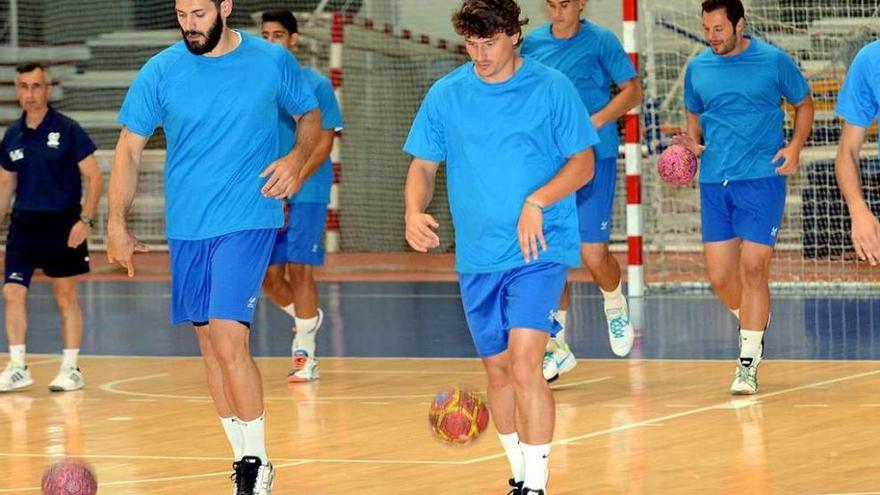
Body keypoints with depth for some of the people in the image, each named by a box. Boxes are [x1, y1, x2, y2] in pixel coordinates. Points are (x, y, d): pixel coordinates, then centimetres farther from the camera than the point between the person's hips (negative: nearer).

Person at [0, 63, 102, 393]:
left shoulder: (67, 130, -7)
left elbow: (94, 177, -6)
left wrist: (85, 220, -14)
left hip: (62, 225, -4)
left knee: (66, 298, 3)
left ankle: (70, 369, 12)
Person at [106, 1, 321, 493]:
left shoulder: (274, 61, -3)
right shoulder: (161, 72, -1)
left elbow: (310, 115, 14)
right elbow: (130, 148, 4)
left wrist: (297, 158, -7)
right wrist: (117, 223, -3)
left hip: (248, 220, -4)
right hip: (186, 227, 4)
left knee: (228, 341, -16)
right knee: (210, 343, 10)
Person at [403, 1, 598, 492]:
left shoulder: (551, 88, -4)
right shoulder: (445, 95, 5)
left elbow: (583, 163, -2)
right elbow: (424, 165, 10)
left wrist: (537, 201, -18)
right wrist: (415, 212, -10)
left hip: (540, 250, -4)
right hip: (477, 256, 4)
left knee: (524, 365, -18)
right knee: (497, 369, 12)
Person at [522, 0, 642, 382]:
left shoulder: (600, 41, -5)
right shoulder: (532, 44, 7)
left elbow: (632, 91, -7)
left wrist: (594, 122, -18)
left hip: (594, 160, -4)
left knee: (594, 254, -6)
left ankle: (615, 307, 29)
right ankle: (556, 346, 11)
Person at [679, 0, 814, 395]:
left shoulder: (774, 61, -3)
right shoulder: (697, 68, 8)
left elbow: (804, 104, 10)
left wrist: (795, 147, -7)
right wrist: (692, 143, 1)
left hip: (762, 177, -4)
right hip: (714, 181, 4)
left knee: (753, 269, -10)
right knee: (719, 275, 2)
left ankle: (748, 363, -3)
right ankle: (753, 323, 33)